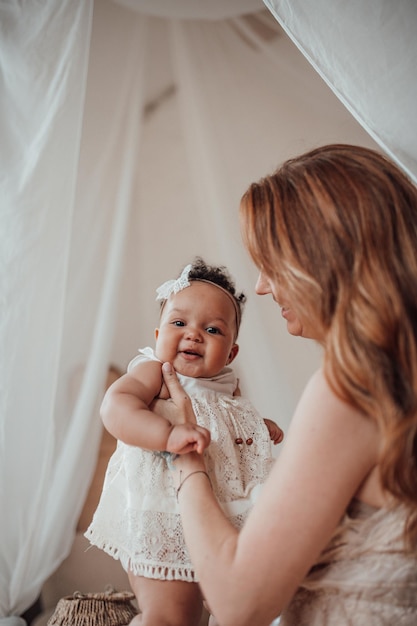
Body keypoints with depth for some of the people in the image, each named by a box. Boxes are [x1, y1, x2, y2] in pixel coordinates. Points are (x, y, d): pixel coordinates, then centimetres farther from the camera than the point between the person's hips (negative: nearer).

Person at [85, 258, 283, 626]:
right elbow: (115, 405, -31)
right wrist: (169, 434, -42)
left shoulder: (225, 387, 8)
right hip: (166, 530, -8)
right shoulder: (154, 373, -13)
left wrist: (261, 429, 12)